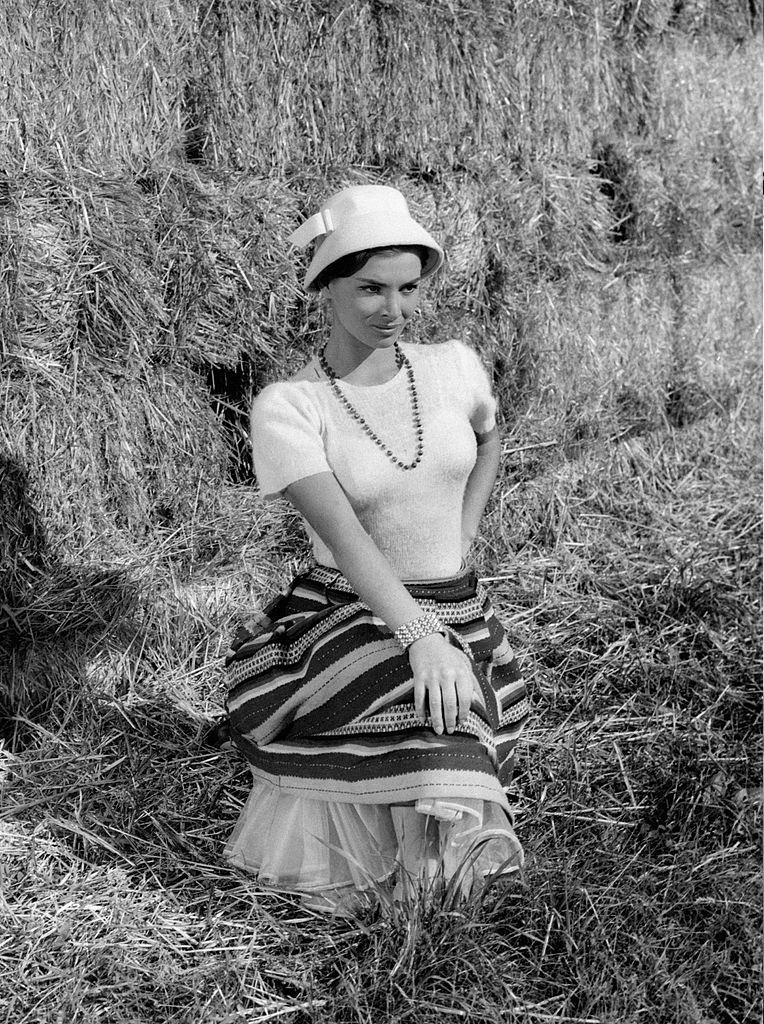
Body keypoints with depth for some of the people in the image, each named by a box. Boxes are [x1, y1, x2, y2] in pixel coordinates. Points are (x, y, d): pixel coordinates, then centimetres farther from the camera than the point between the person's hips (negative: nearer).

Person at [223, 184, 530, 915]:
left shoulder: (453, 366, -1)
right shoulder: (286, 407, -14)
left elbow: (488, 440, 22)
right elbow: (343, 534, -26)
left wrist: (461, 542, 10)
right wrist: (420, 637, -37)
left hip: (459, 618, 4)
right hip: (348, 621, -4)